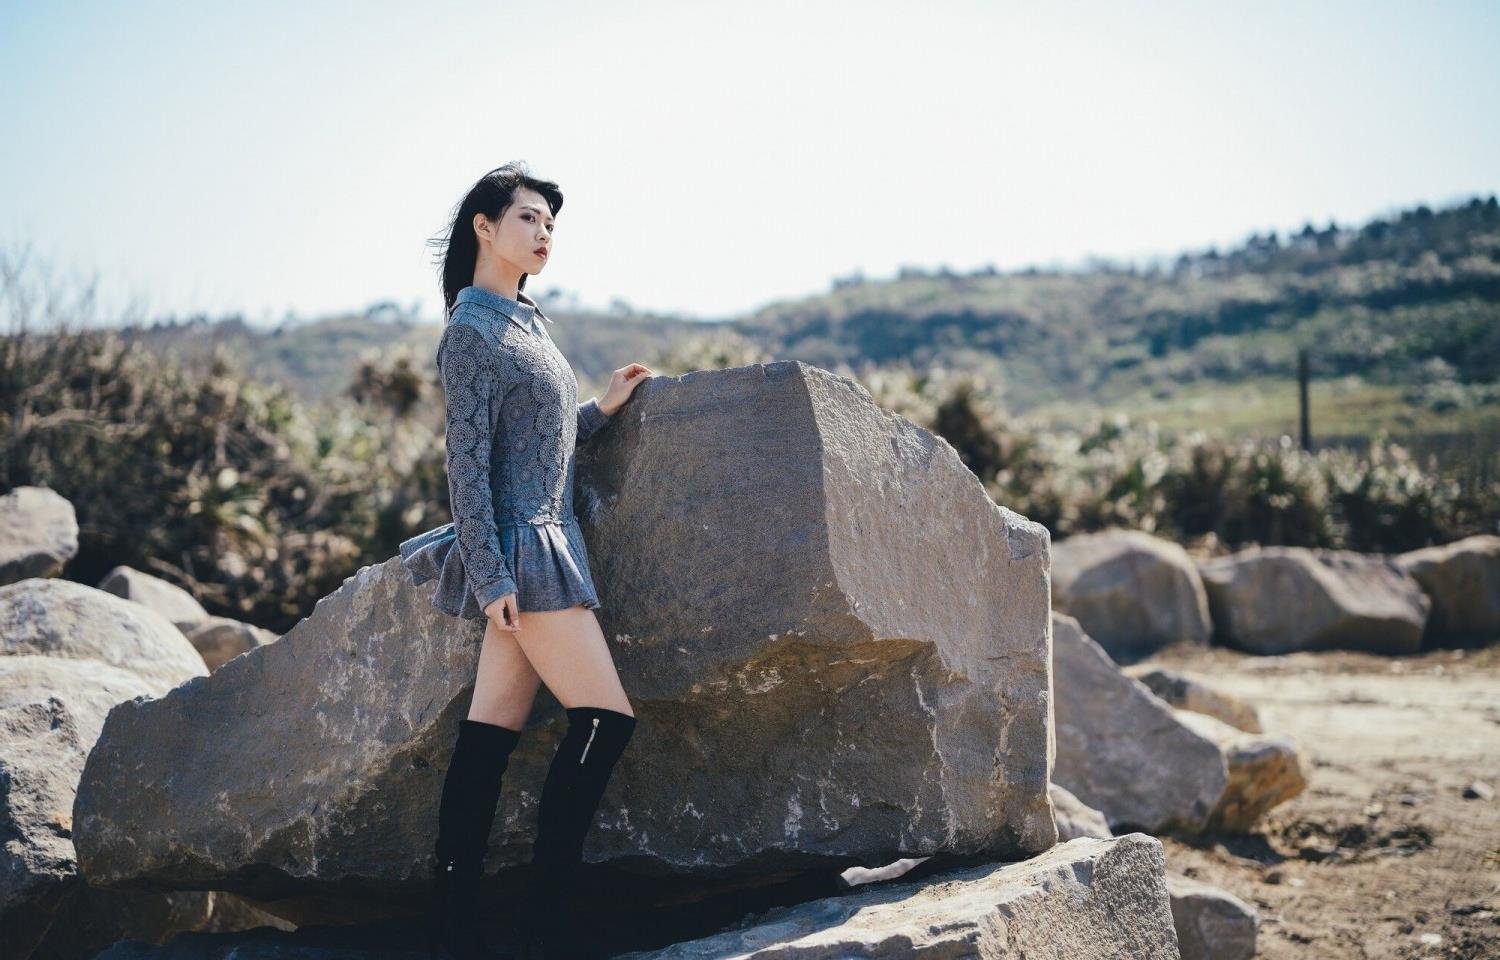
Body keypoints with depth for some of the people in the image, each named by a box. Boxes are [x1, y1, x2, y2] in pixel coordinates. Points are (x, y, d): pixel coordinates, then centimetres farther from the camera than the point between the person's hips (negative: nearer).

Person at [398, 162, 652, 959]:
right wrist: (490, 575, -19)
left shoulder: (523, 323, 17)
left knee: (491, 731, 6)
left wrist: (604, 408, 17)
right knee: (606, 717, -7)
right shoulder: (471, 331, -9)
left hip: (542, 546, 8)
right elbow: (467, 461, -14)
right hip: (520, 549, -8)